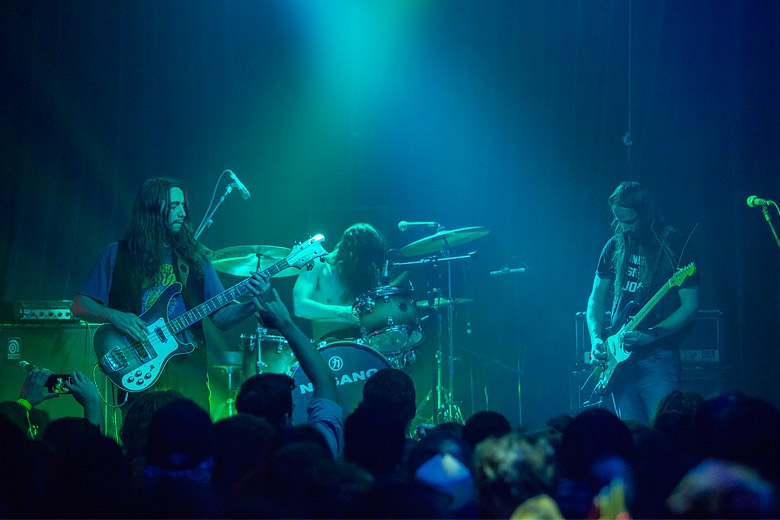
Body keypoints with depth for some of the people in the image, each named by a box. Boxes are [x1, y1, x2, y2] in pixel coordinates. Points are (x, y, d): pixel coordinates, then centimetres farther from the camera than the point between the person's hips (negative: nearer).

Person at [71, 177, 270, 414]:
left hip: (188, 366, 2)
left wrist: (254, 304, -9)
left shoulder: (194, 258, 13)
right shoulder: (117, 255, 6)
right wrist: (115, 316, -13)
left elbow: (222, 317, 9)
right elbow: (79, 306, 4)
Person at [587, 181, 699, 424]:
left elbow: (690, 306, -7)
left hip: (658, 357, -5)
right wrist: (596, 338, 1)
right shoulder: (615, 246, 11)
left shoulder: (676, 246, -4)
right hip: (620, 357, 5)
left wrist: (651, 335, -17)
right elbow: (597, 297, 17)